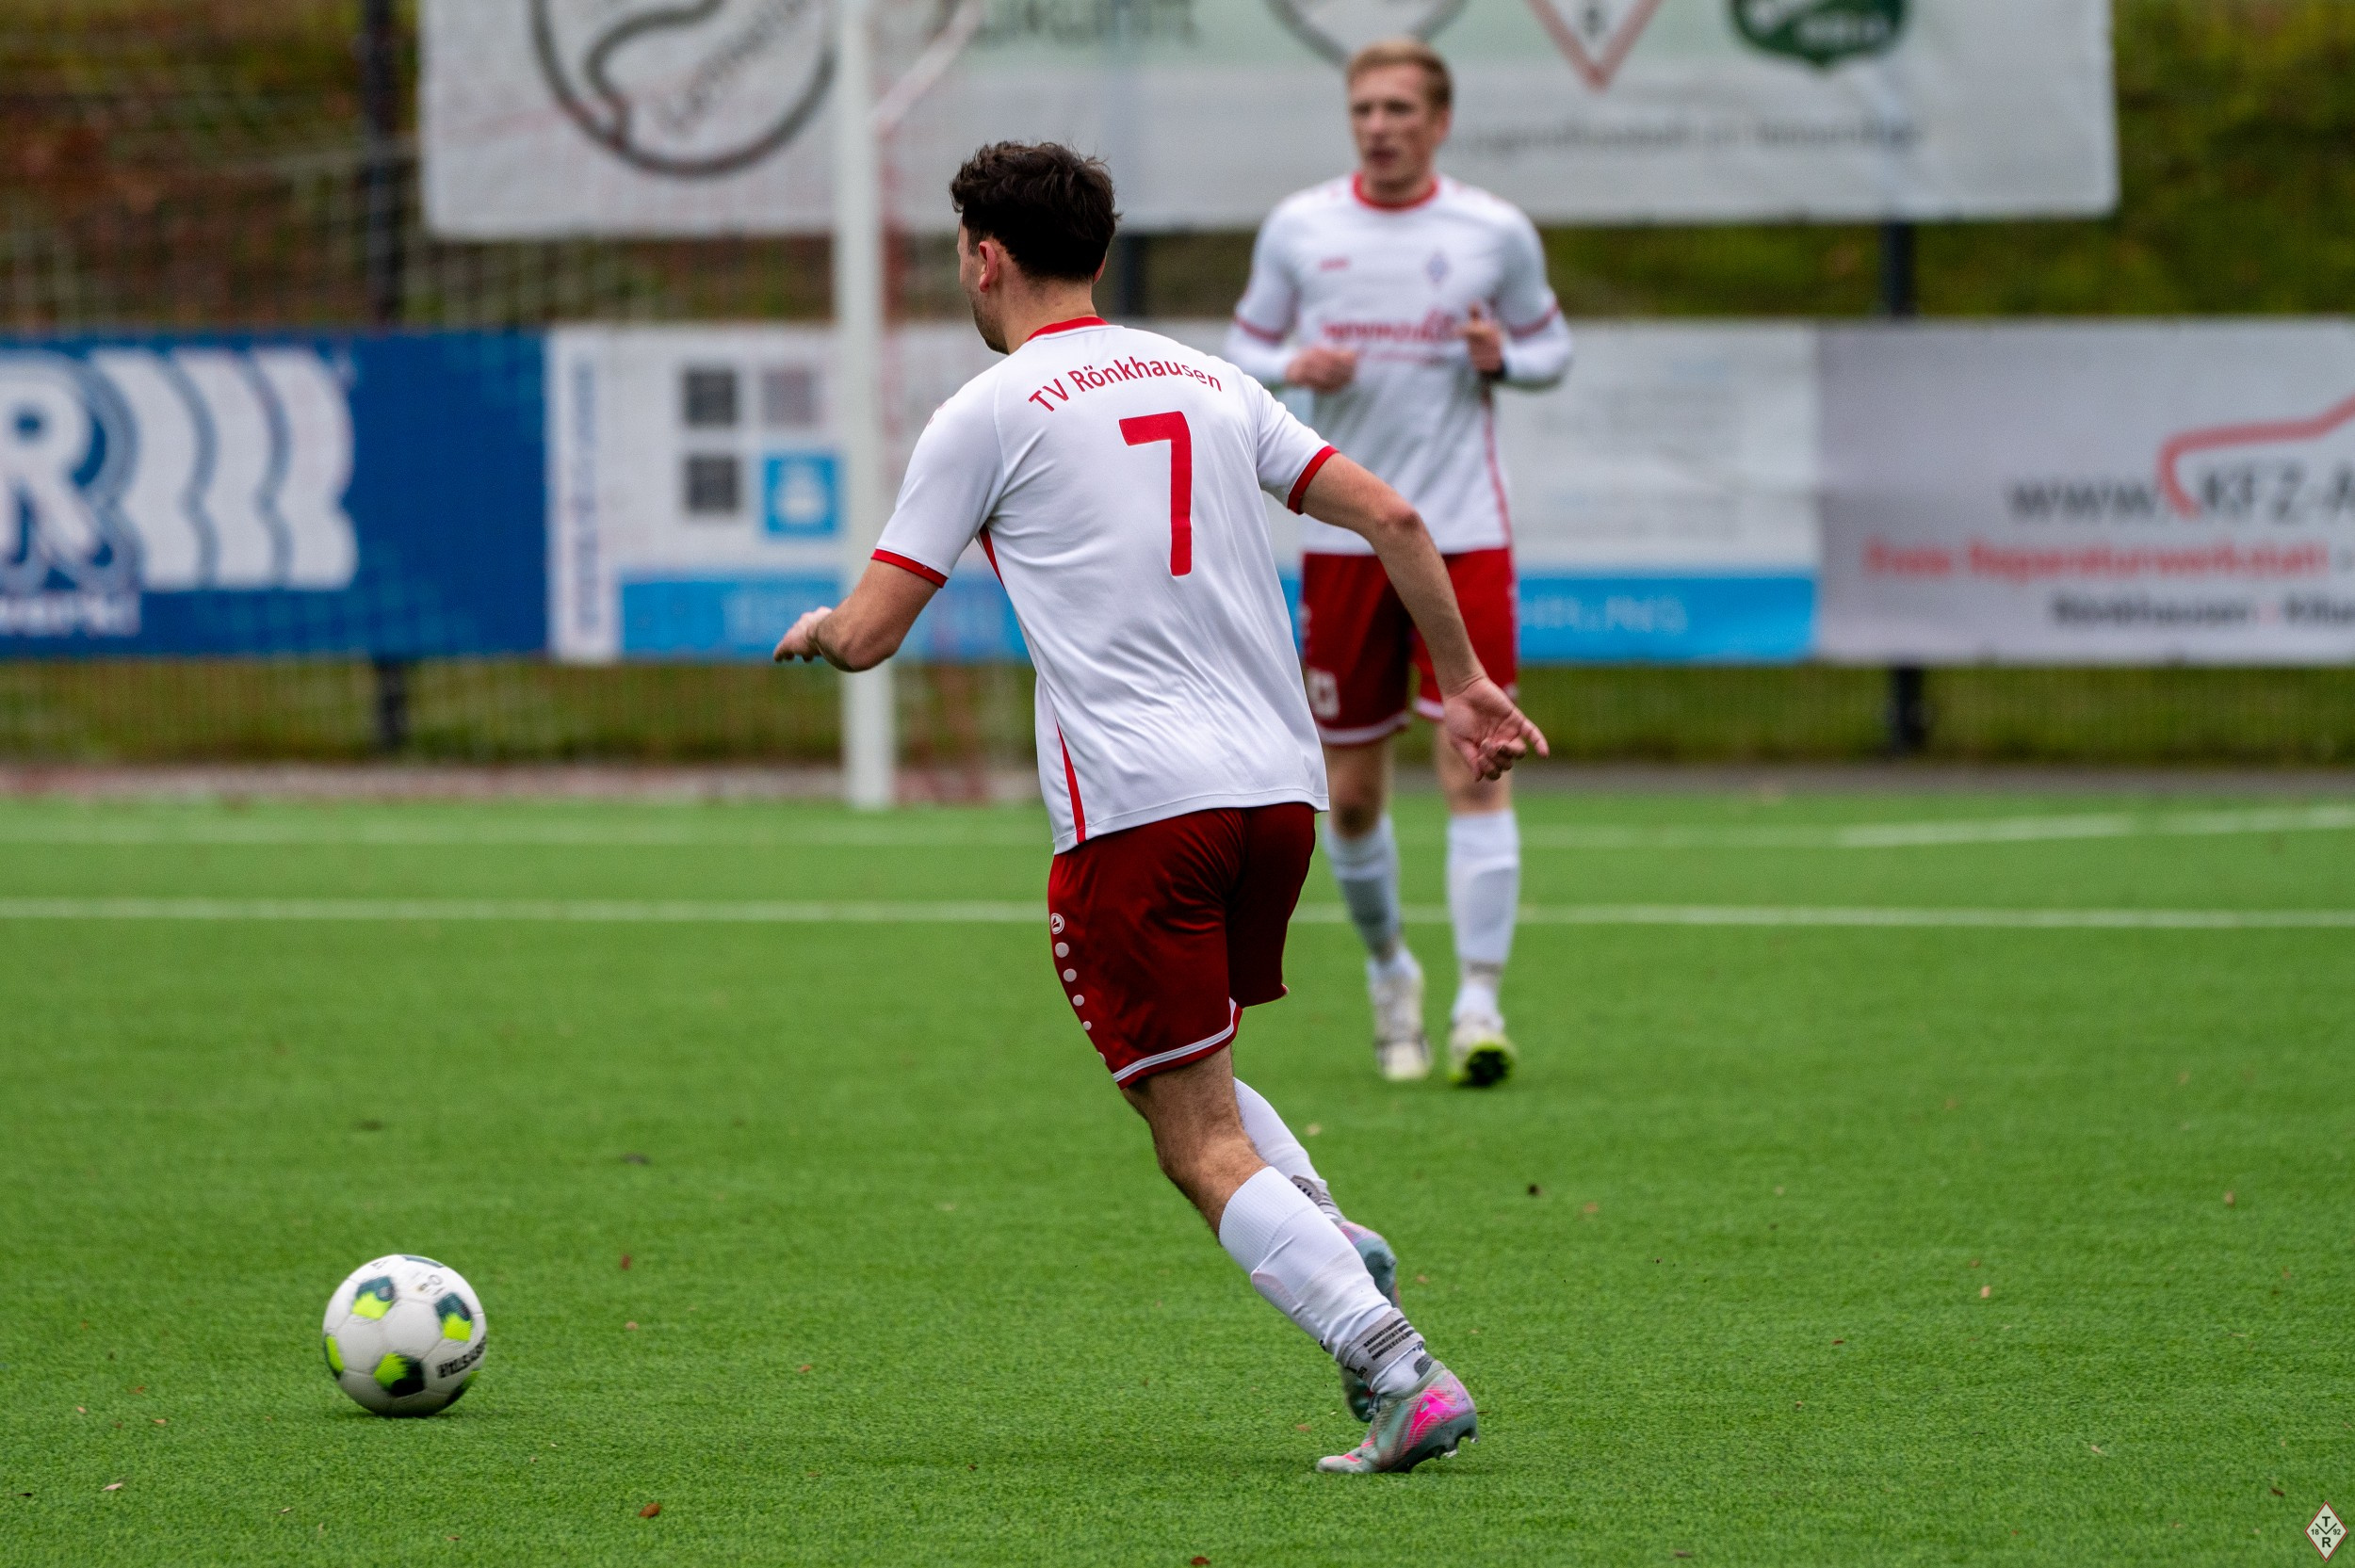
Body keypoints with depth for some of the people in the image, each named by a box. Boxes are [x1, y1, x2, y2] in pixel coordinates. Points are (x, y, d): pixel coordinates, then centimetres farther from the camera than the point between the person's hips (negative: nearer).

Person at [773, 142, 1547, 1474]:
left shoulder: (987, 415, 1)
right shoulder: (1209, 382, 17)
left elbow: (866, 635, 2)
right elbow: (1392, 519, 12)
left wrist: (814, 629, 25)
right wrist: (1467, 681, 20)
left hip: (1136, 812, -6)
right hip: (1280, 788, 6)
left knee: (1204, 1145, -4)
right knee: (1186, 1067, 27)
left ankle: (1403, 1377, -19)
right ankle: (1336, 1243, 1)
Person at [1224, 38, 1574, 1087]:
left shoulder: (1495, 233, 1)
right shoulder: (1297, 229, 3)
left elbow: (1550, 349, 11)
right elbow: (1245, 347, 12)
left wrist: (1503, 357, -12)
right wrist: (1295, 369, -11)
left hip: (1463, 533, -2)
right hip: (1343, 532, 2)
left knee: (1475, 765, -13)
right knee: (1351, 791, 5)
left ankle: (1480, 1004, -12)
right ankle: (1387, 972, 29)